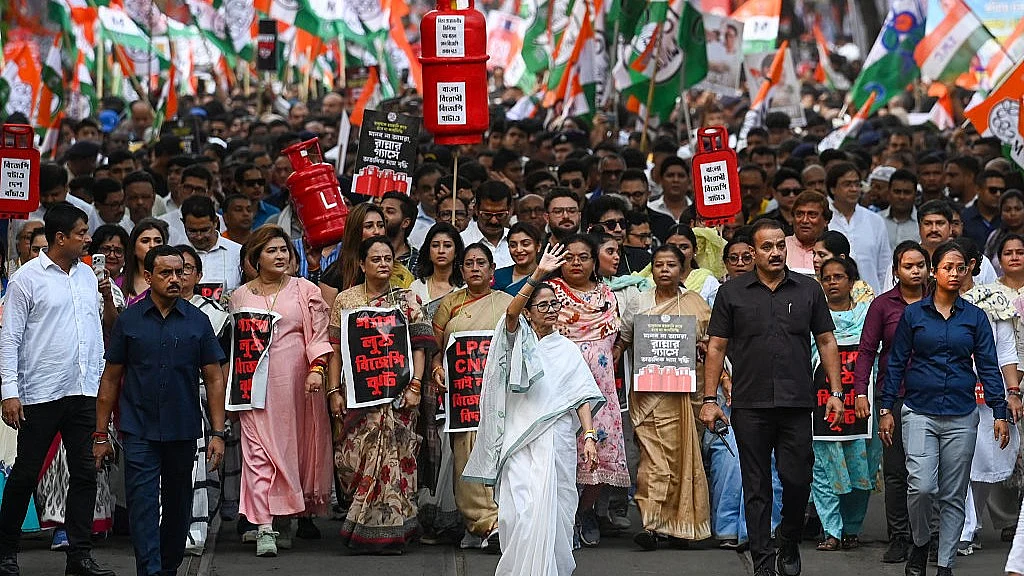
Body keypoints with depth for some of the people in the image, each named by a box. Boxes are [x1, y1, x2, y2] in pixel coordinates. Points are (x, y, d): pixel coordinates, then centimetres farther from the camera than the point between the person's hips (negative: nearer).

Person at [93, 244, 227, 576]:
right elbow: (111, 379, 6)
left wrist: (218, 433, -2)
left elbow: (214, 379, 5)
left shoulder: (197, 321, 4)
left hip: (183, 431, 2)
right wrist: (100, 434, 3)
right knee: (143, 506, -10)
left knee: (178, 505, 12)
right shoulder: (128, 321, 2)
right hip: (139, 432, -2)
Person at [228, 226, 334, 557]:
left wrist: (316, 368, -13)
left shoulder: (306, 291, 8)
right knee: (258, 449, -10)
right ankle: (266, 528, -15)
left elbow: (319, 335, 2)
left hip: (295, 380, 0)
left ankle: (286, 519, 20)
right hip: (257, 383, 0)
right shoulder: (241, 296, 12)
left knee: (295, 446, 4)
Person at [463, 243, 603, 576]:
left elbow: (581, 397, 7)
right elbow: (511, 313, -12)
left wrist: (589, 436, -7)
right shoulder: (519, 341, 10)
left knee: (552, 512, -3)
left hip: (557, 441, 1)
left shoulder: (568, 350, 15)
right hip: (520, 442, -1)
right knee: (522, 513, -10)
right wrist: (538, 276, -24)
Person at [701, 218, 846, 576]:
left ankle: (789, 546, 22)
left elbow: (826, 342, 11)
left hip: (796, 405, 1)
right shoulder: (732, 293, 5)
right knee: (756, 486, 3)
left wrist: (836, 392, 4)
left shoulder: (808, 290, 8)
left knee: (798, 480, -2)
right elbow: (716, 348, 6)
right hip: (750, 408, 0)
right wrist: (710, 399, 0)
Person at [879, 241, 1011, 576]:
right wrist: (885, 409, 3)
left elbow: (988, 367, 6)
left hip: (961, 415, 1)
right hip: (920, 412, -1)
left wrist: (999, 413, -1)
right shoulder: (913, 314, 4)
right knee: (921, 486, -15)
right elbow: (896, 363, 7)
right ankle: (919, 545, 10)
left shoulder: (974, 317, 6)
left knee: (954, 495, 3)